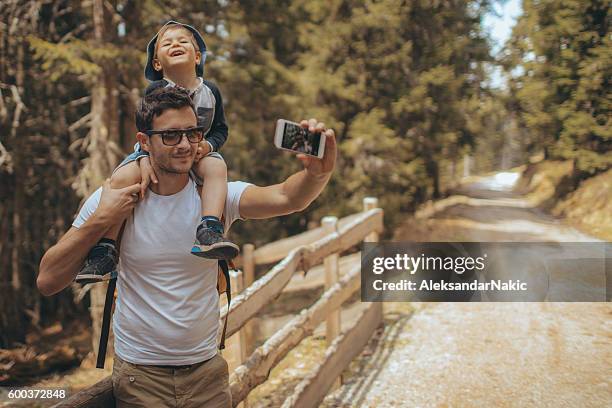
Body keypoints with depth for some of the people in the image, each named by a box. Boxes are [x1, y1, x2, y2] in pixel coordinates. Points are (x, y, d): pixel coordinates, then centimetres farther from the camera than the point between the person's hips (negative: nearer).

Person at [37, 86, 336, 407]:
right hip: (138, 373, -1)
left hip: (207, 369, 1)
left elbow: (285, 198, -28)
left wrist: (318, 173, -48)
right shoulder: (111, 199, -10)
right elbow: (47, 281, -13)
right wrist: (102, 219, -22)